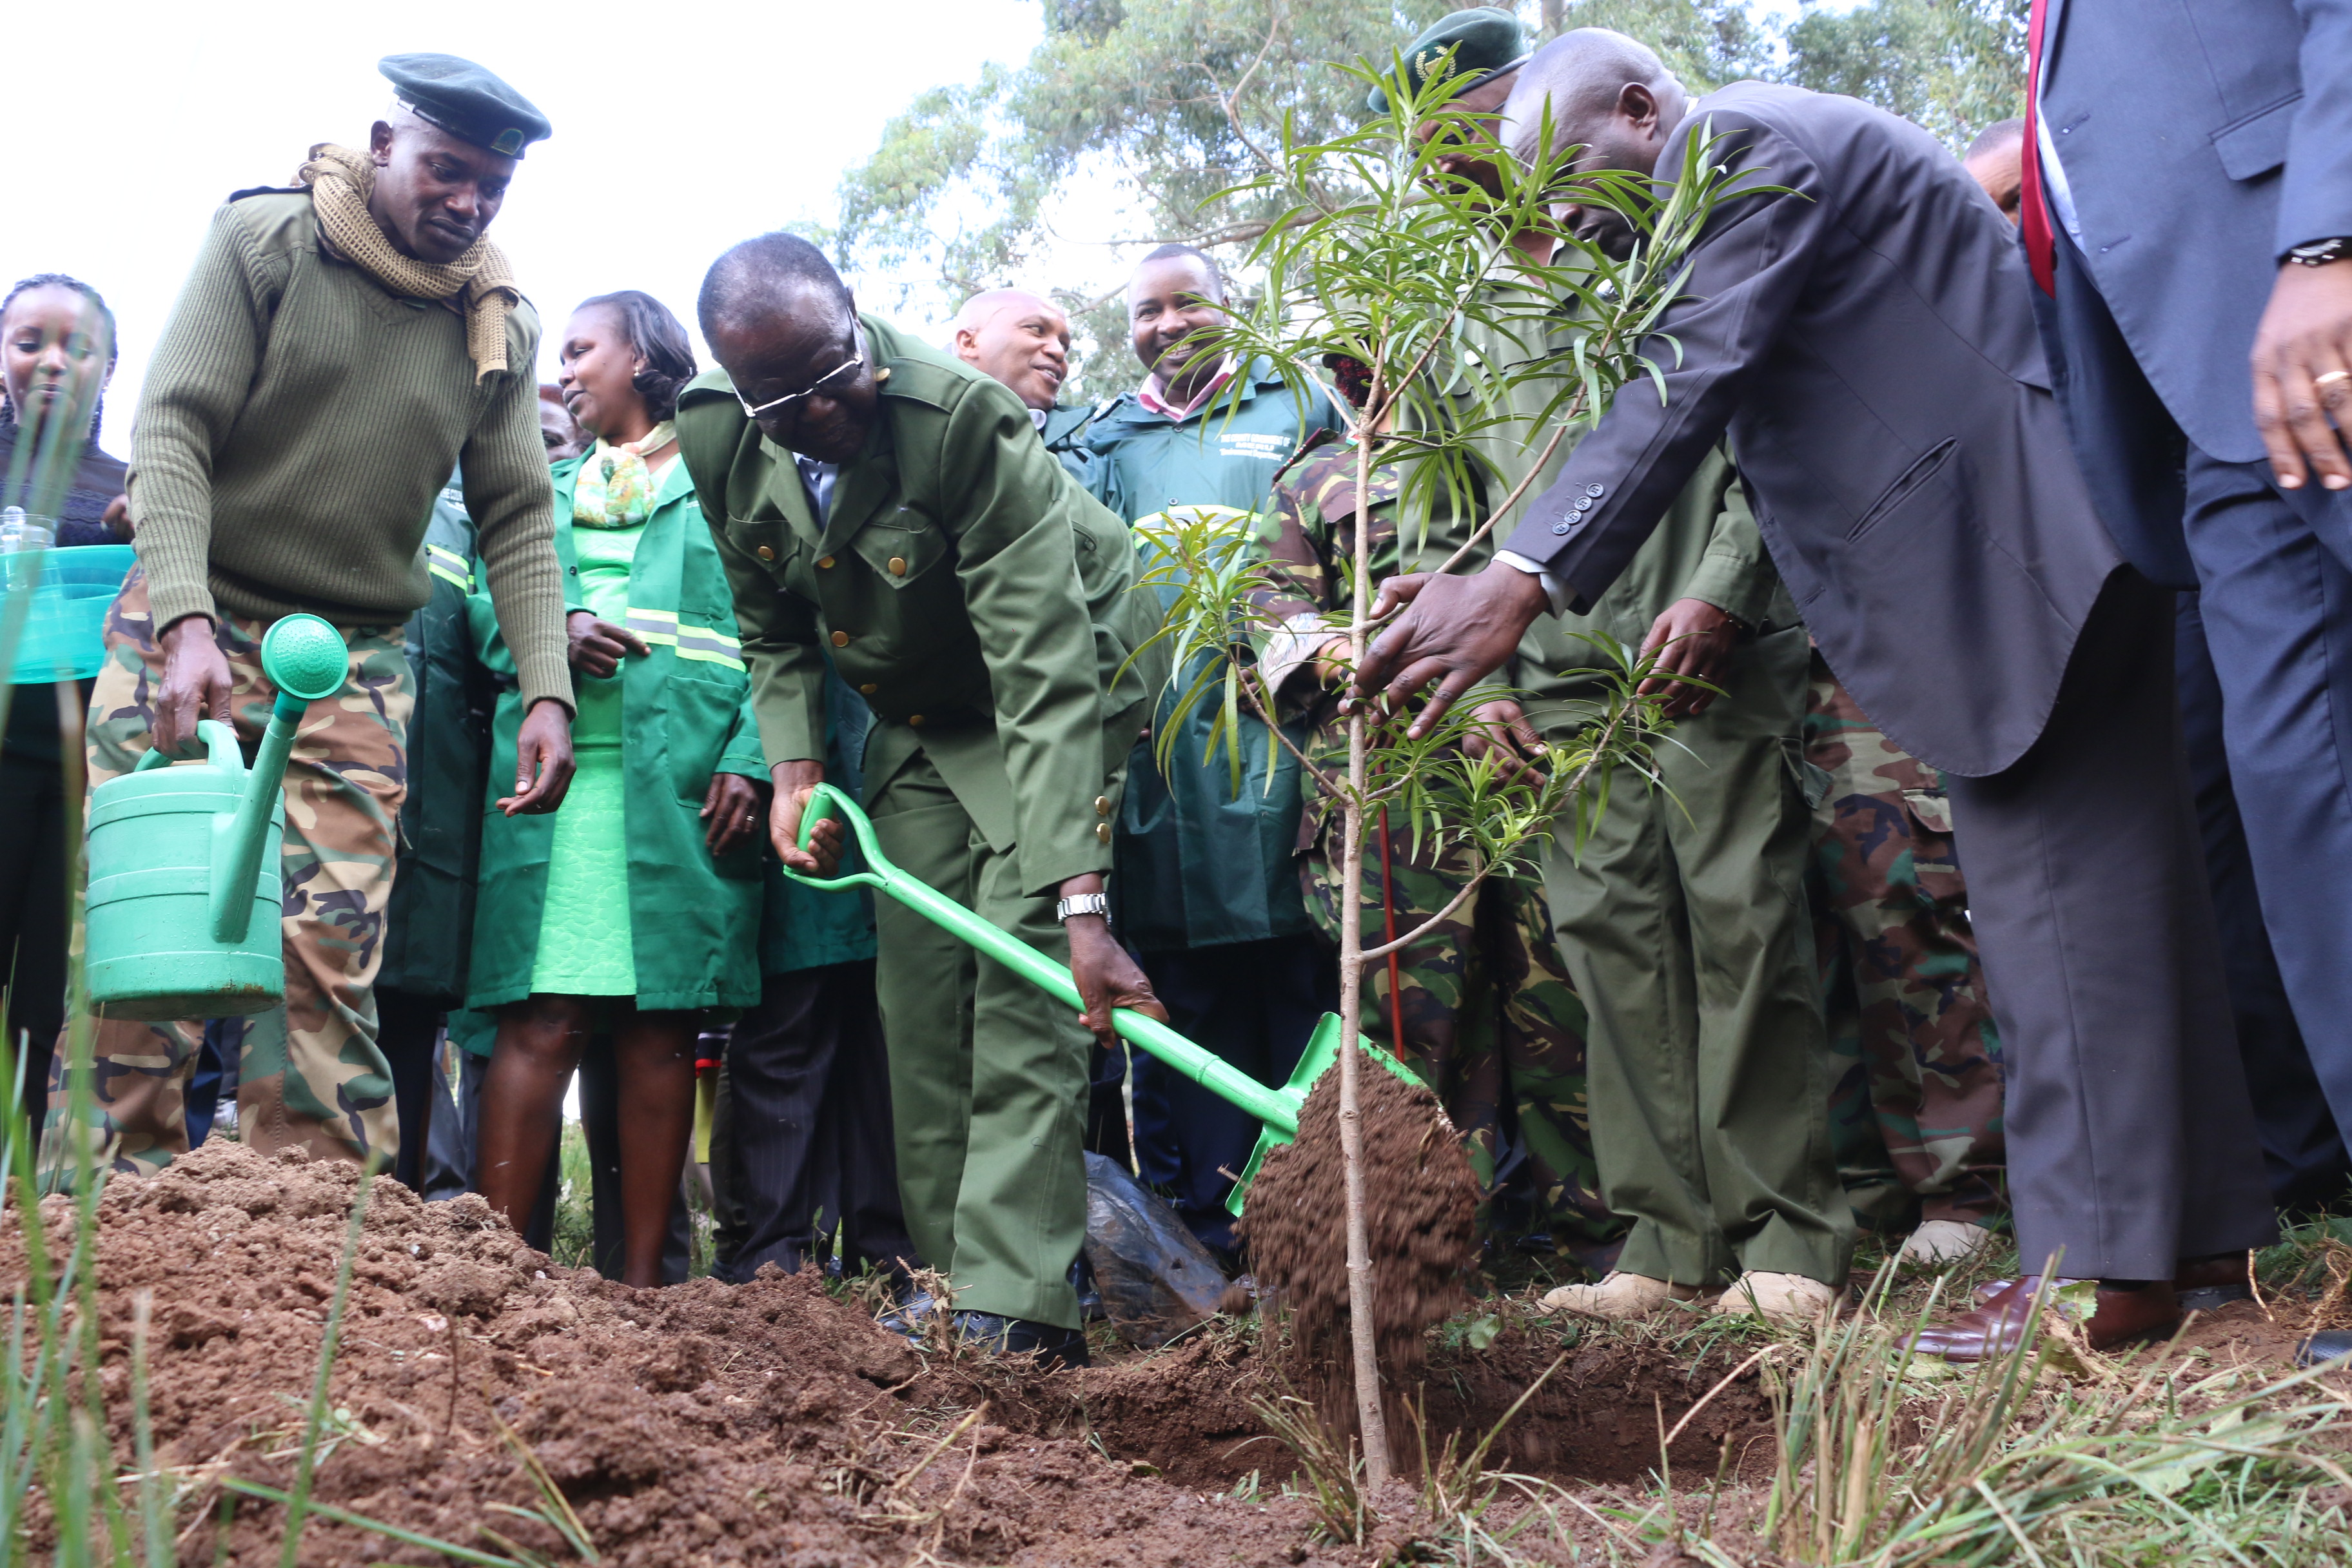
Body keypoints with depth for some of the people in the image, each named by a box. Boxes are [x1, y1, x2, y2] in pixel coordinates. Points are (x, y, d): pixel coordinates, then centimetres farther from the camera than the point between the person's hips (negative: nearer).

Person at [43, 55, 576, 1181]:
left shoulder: (499, 328, 6)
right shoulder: (261, 241, -4)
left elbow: (516, 520, 8)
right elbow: (173, 431, -10)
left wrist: (546, 688, -6)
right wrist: (185, 620, -23)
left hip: (357, 666, 3)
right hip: (189, 629, -2)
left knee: (329, 977, -3)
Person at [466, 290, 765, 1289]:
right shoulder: (547, 492, 26)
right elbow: (486, 610, 18)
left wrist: (749, 759, -11)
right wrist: (551, 634, -5)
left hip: (684, 782, -3)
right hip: (558, 769, 3)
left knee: (660, 1028, -3)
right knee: (541, 1019, -7)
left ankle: (641, 1278, 0)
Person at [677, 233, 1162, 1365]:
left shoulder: (969, 419, -33)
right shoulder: (720, 442, -13)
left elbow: (1045, 676, -38)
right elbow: (774, 628, 5)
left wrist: (1082, 905, -44)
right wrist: (793, 770, -11)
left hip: (1051, 688, -6)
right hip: (913, 715, 6)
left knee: (1023, 983, -18)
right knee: (915, 992, -1)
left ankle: (1014, 1310, -21)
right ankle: (946, 1275, 7)